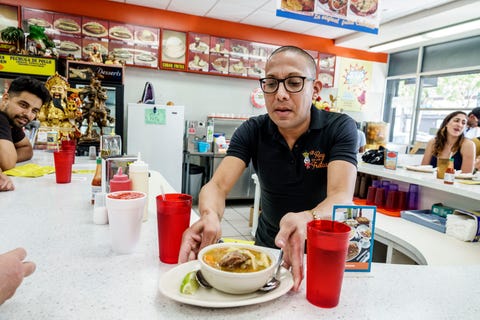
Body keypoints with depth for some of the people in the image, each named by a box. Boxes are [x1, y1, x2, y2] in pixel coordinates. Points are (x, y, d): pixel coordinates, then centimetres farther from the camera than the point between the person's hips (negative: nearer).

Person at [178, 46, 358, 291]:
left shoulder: (339, 128, -14)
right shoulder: (252, 131, -7)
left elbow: (342, 196, -27)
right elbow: (218, 185, -16)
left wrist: (306, 220, -49)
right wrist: (210, 215, -40)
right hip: (267, 247, 3)